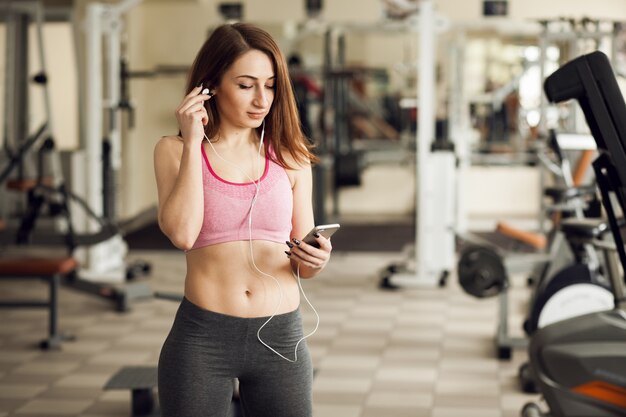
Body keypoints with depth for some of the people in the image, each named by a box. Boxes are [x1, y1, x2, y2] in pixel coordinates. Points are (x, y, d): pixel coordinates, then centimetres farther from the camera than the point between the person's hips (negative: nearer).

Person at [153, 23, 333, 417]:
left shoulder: (290, 157, 7)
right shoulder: (175, 151, 2)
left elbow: (303, 264, 11)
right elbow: (182, 233, -15)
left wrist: (316, 260, -11)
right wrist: (193, 143, -11)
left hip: (281, 339, 2)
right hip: (201, 338, -2)